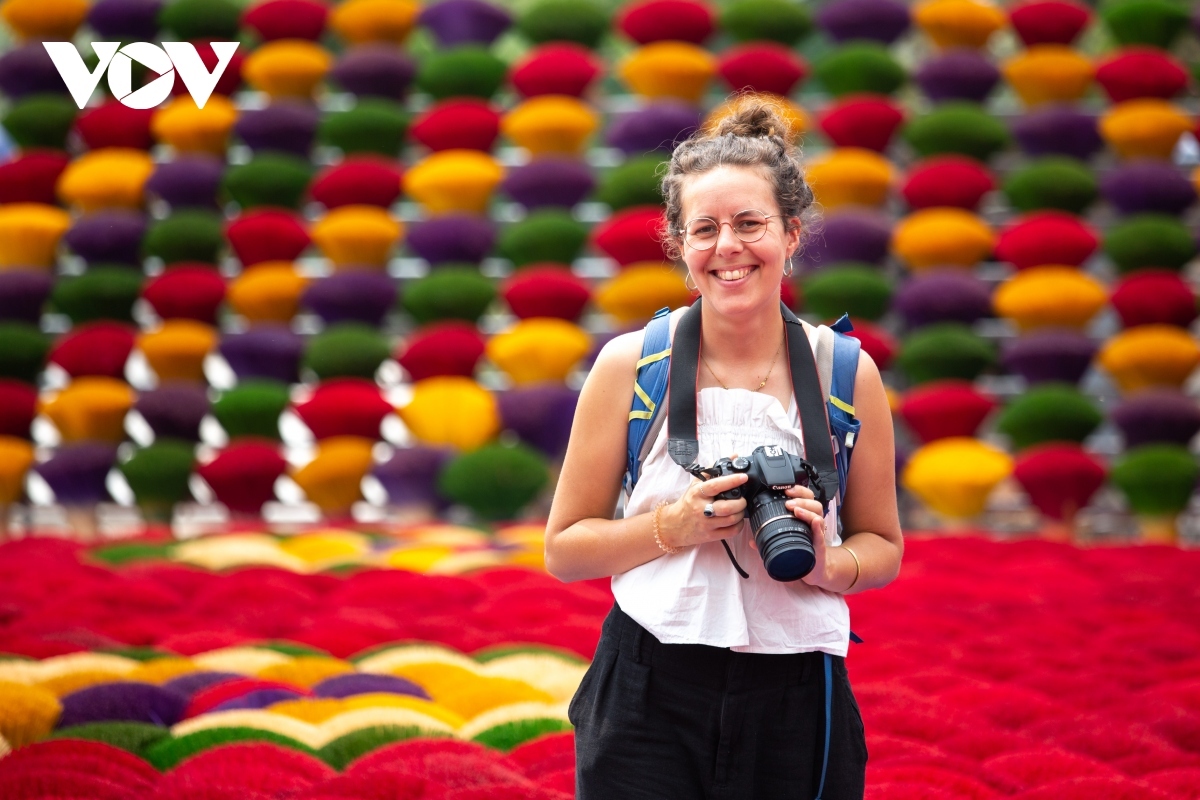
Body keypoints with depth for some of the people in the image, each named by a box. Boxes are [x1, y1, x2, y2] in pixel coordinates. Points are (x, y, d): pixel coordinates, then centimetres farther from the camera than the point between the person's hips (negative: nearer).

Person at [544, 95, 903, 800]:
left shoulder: (847, 372, 0)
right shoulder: (630, 365, -3)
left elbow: (884, 548, 9)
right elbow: (564, 549, 2)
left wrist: (826, 564, -12)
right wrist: (673, 527, -15)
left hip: (796, 702, 1)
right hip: (650, 703, -1)